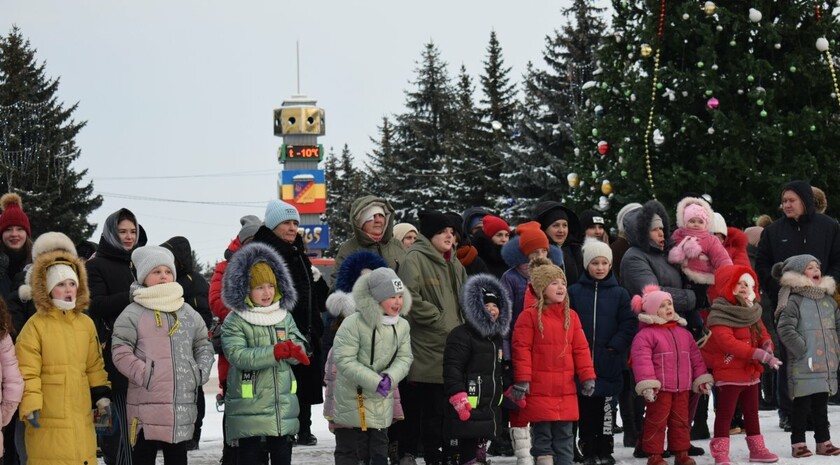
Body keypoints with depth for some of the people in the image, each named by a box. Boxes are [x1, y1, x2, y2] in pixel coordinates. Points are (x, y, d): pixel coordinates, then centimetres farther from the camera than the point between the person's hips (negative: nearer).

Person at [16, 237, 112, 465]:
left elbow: (95, 366, 18)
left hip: (81, 416, 5)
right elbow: (27, 371, -8)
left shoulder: (86, 324, 12)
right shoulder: (36, 325, -5)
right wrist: (30, 405, -16)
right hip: (48, 418, -5)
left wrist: (102, 397, 11)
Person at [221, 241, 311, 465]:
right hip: (248, 406, -4)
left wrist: (292, 350, -23)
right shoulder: (234, 321, -6)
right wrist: (277, 351, -27)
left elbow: (299, 349, 3)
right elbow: (238, 355, -20)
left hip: (282, 404, 5)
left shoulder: (284, 316, 10)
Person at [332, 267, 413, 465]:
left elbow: (404, 358, 3)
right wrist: (374, 381, -24)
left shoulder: (402, 326, 1)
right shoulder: (353, 324, -19)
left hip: (382, 403, 6)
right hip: (353, 401, -6)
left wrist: (390, 377, -18)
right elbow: (344, 360, -20)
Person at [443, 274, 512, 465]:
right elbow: (452, 369, -19)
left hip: (490, 410, 9)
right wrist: (459, 398, -24)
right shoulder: (461, 336, -12)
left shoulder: (496, 337, 18)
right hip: (468, 412, -9)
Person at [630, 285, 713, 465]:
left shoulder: (683, 334, 14)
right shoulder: (646, 335, -8)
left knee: (681, 421, 11)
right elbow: (642, 360, -16)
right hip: (659, 389, -6)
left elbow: (695, 357, 17)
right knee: (656, 422, -2)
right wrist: (647, 384, -24)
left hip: (682, 389, 6)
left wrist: (702, 378, 11)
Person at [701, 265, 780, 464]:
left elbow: (762, 333, 15)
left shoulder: (752, 312, 10)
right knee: (725, 413, -4)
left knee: (752, 413, 17)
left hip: (751, 372, 8)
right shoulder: (720, 314, -19)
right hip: (729, 373, -8)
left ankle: (757, 448, 26)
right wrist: (761, 355, -33)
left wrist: (767, 345, -12)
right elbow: (727, 342, -29)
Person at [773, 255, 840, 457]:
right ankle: (798, 444, 6)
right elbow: (785, 329, -17)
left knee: (821, 406, 14)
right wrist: (802, 349, -16)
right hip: (803, 367, -6)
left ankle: (823, 442, 21)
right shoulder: (794, 301, -9)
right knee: (802, 405, -1)